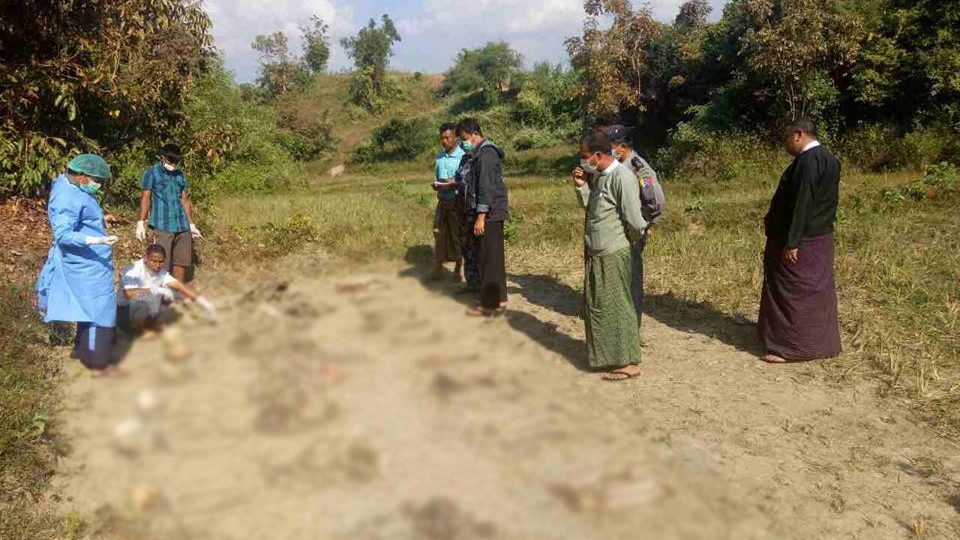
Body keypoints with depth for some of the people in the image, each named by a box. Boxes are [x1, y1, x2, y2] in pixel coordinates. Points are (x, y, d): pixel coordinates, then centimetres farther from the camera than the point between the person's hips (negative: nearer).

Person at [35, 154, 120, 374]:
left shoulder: (67, 183, 5)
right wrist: (97, 240, -37)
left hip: (88, 261, 11)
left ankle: (84, 348, 34)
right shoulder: (68, 199, -25)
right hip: (88, 264, -11)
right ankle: (97, 361, 5)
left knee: (88, 305, 21)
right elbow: (63, 235, -29)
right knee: (98, 308, -4)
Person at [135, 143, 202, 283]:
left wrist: (192, 225, 18)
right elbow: (145, 198, 0)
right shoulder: (151, 173, 3)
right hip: (162, 226, -5)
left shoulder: (180, 175, 17)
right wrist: (141, 223, -7)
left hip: (182, 226, 5)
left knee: (182, 263, 6)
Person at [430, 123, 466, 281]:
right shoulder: (440, 157, 10)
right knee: (439, 234, 6)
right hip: (442, 201, 5)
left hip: (457, 202, -5)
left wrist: (453, 185, -23)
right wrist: (436, 185, -1)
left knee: (457, 236, 3)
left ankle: (458, 270, 14)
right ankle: (437, 269, 13)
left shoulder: (463, 156, -10)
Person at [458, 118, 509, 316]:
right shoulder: (484, 152, 16)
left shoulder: (485, 154, -16)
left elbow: (486, 188, -21)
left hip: (489, 214, -10)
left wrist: (481, 217, -22)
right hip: (494, 214, 10)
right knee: (495, 256, 15)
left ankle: (488, 304, 0)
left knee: (488, 258, -5)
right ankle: (499, 298, 24)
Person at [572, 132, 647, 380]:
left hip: (613, 255, -9)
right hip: (596, 254, 9)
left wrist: (630, 236, -1)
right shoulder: (599, 176, 8)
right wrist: (581, 186, 1)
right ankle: (604, 353, 32)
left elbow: (634, 220, -21)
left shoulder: (621, 177, -20)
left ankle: (628, 363, 10)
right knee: (596, 305, 17)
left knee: (616, 307, -1)